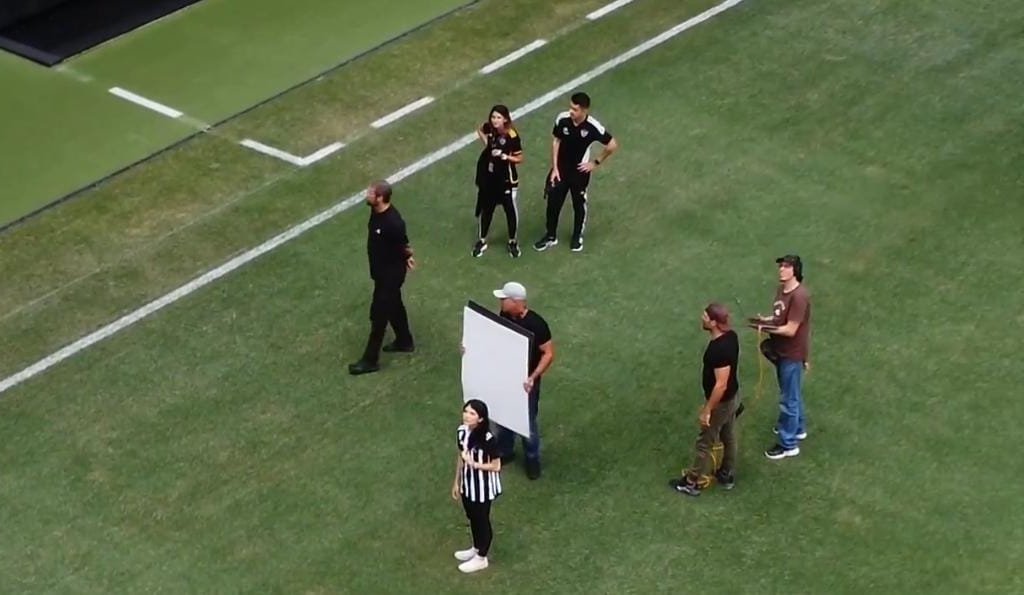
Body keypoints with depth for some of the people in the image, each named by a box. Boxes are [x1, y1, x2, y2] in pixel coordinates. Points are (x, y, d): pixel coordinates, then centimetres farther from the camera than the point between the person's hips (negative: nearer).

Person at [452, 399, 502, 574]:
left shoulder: (488, 439, -30)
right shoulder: (461, 431, -9)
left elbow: (496, 466, -21)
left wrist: (475, 464, -31)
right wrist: (457, 482, 12)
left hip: (483, 486, -6)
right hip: (467, 483, 6)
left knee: (482, 520, 13)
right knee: (472, 517, 26)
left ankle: (481, 558, 33)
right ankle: (476, 549, 49)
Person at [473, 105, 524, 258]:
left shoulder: (512, 136, -23)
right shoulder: (489, 128, -11)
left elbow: (519, 159, -14)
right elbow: (480, 131, 16)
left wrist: (505, 156, -29)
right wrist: (486, 143, 2)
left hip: (506, 179, -4)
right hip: (488, 177, 4)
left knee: (511, 211, 7)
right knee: (486, 209, 16)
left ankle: (512, 242, 27)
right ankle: (482, 241, 31)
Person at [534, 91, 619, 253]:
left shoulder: (592, 127, -26)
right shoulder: (562, 119, -19)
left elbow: (613, 145, -13)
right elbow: (556, 141, -2)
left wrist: (596, 163, -6)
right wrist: (554, 168, -3)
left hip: (580, 171, -2)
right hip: (561, 168, 2)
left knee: (579, 204, 15)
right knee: (553, 202, 9)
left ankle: (577, 237, 37)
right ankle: (551, 236, 30)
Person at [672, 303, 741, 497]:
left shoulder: (720, 349, -35)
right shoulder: (730, 336, -7)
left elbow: (721, 385, -31)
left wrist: (707, 410, -21)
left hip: (721, 401, -9)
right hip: (732, 397, 9)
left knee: (706, 443, 9)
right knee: (728, 437, 24)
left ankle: (694, 482, 24)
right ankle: (727, 475, 41)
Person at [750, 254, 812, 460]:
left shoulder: (799, 296, -28)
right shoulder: (781, 289, 2)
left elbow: (790, 330, -27)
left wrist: (766, 328, -24)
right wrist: (766, 320, -3)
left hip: (792, 354, -9)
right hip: (782, 351, 9)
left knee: (788, 399, 1)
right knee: (793, 394, 26)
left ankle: (788, 444, 11)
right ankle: (797, 428, 44)